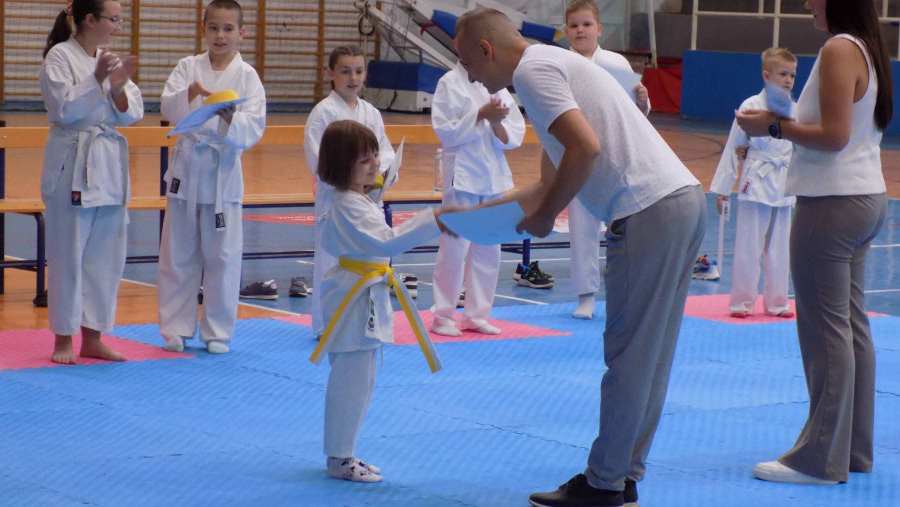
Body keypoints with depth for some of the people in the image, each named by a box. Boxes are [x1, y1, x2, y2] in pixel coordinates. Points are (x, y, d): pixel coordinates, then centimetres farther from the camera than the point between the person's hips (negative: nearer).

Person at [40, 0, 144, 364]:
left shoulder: (111, 60, 11)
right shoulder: (59, 57, -7)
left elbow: (132, 113, 8)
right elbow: (63, 108, -15)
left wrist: (119, 89, -11)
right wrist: (96, 80, -23)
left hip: (109, 167, 7)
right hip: (73, 166, -6)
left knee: (106, 257, 9)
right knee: (68, 255, -1)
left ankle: (92, 338, 19)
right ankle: (64, 339, 10)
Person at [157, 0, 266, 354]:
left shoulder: (247, 76, -2)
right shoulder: (188, 68, 2)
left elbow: (254, 129, -10)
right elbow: (168, 109, -10)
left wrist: (231, 117, -30)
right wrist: (189, 95, -29)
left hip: (223, 171, -1)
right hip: (186, 167, 2)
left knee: (222, 256, 3)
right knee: (178, 254, 8)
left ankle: (217, 331, 16)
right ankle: (176, 328, 19)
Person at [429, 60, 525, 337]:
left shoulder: (496, 84, 7)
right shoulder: (451, 83, -6)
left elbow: (515, 135, 4)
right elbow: (446, 131, -13)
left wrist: (497, 123, -15)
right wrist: (481, 114, -19)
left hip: (496, 176, 5)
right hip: (463, 176, -5)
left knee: (488, 250, 9)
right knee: (454, 248, -4)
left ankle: (476, 314, 19)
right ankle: (443, 316, 6)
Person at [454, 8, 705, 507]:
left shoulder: (532, 70, -5)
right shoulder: (554, 64, 25)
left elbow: (585, 148, -19)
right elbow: (550, 183, 31)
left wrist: (544, 216, -6)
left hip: (650, 213, -10)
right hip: (683, 201, 10)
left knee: (629, 356, -1)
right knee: (650, 354, 13)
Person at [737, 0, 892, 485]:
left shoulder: (839, 50, -15)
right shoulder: (868, 49, 12)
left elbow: (834, 135, -21)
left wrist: (774, 127, -11)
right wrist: (781, 123, 10)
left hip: (832, 203, -10)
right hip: (865, 197, 10)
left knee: (825, 329, -5)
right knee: (852, 326, 13)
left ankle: (822, 458, 0)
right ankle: (854, 450, 19)